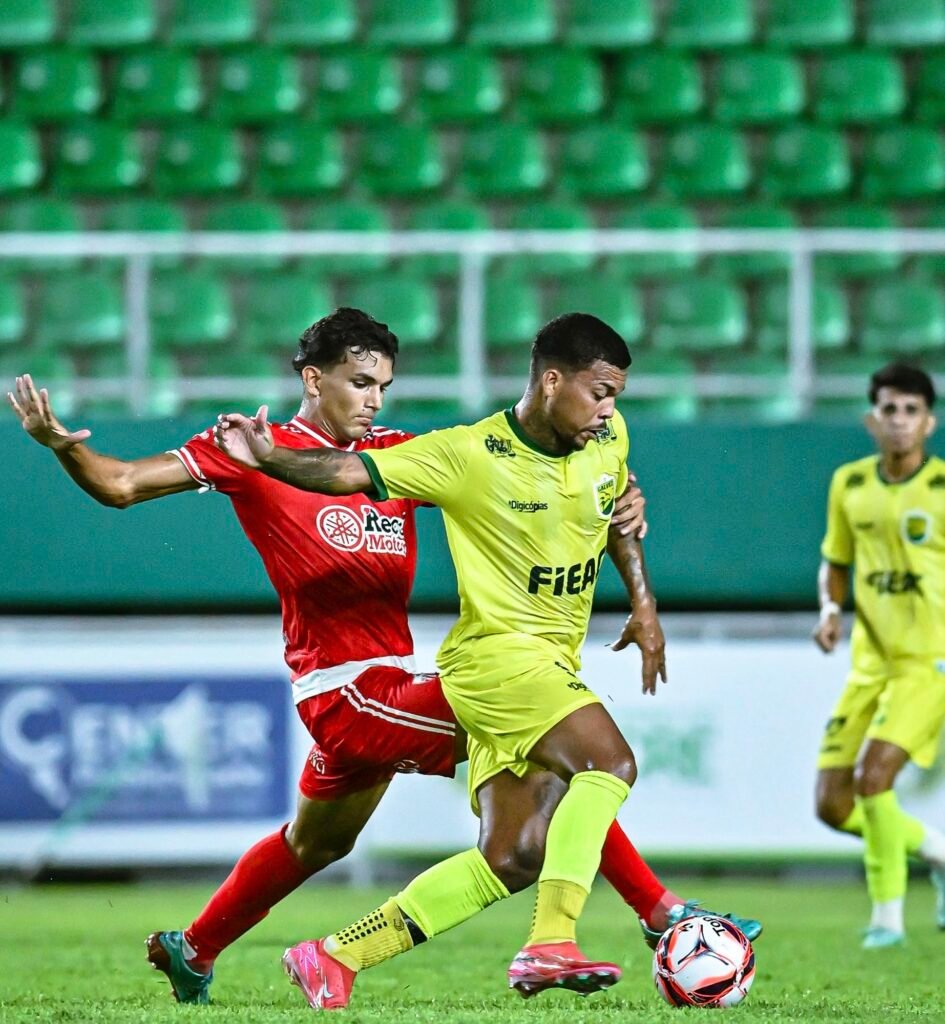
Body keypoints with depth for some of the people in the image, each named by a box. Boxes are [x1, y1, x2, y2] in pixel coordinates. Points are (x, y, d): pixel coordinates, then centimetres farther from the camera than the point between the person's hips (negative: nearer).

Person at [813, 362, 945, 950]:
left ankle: (888, 916, -9)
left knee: (873, 775, -24)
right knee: (833, 804, 0)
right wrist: (831, 609, -2)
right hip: (871, 661, 6)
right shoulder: (850, 484, 5)